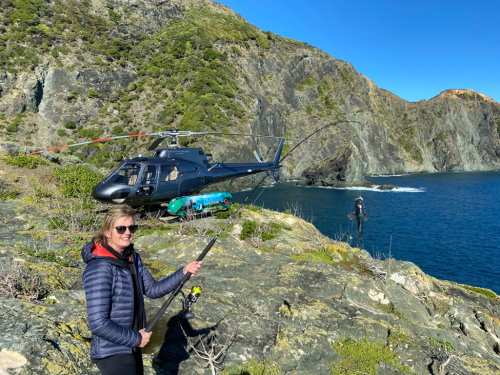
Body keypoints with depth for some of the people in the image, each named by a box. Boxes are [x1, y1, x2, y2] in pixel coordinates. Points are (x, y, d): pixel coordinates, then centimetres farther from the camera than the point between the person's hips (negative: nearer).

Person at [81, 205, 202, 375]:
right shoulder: (99, 269, -25)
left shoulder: (133, 257, 0)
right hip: (112, 354, -8)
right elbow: (98, 324, -26)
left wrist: (183, 272, -8)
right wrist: (136, 338, -17)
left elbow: (152, 289, 4)